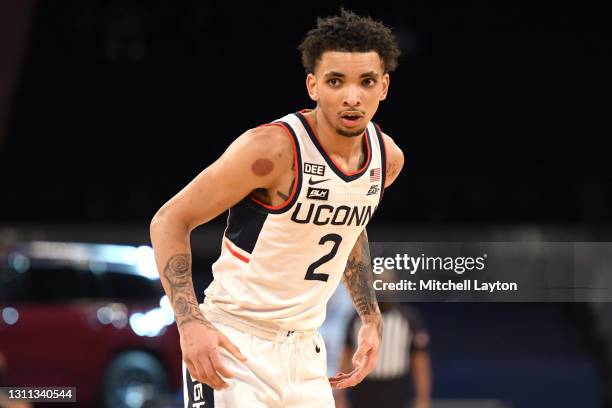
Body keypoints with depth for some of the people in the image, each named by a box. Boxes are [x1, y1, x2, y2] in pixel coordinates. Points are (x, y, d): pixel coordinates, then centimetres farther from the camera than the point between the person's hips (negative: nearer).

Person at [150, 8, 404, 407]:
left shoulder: (387, 157, 1)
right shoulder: (272, 149, -20)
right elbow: (169, 221, -15)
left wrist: (372, 318, 17)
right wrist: (190, 323, -25)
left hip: (304, 349, 7)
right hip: (232, 346, -6)